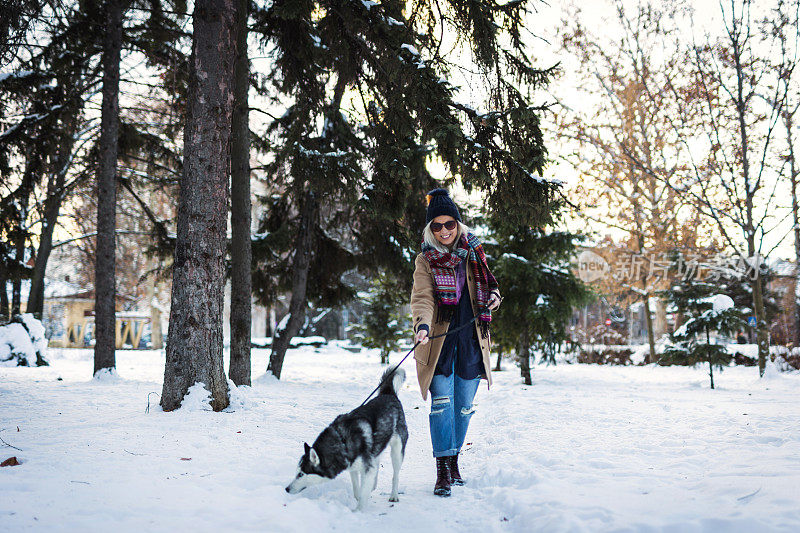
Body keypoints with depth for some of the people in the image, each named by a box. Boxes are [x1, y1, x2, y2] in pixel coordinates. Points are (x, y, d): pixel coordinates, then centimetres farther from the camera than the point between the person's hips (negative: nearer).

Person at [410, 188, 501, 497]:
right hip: (439, 340, -3)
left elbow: (486, 284, 22)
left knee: (464, 405, 9)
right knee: (442, 402, -12)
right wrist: (422, 323, -31)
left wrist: (494, 295, -2)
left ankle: (454, 459, 24)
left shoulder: (474, 252, 10)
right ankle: (443, 470, -9)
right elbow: (422, 297, -12)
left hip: (471, 340, 3)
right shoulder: (426, 260, 0)